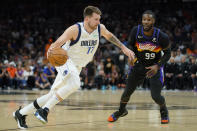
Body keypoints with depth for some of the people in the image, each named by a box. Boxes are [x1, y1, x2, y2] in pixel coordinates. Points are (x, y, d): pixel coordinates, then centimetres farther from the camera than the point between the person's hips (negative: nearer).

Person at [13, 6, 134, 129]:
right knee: (75, 83, -35)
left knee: (53, 95, 5)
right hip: (65, 60, -7)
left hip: (77, 67, 7)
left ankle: (21, 113, 16)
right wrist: (51, 49, -52)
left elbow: (110, 36, 16)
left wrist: (124, 48, 14)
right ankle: (44, 110, -31)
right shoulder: (75, 29, -23)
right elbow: (58, 43, -30)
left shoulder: (100, 28, -7)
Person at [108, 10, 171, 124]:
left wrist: (157, 66, -23)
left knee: (156, 96, -12)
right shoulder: (136, 31, -18)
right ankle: (121, 110, 34)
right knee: (128, 91, 4)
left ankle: (164, 111, 21)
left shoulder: (162, 37, -25)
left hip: (155, 66, -2)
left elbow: (167, 53, -11)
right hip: (140, 64, 3)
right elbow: (131, 45, 3)